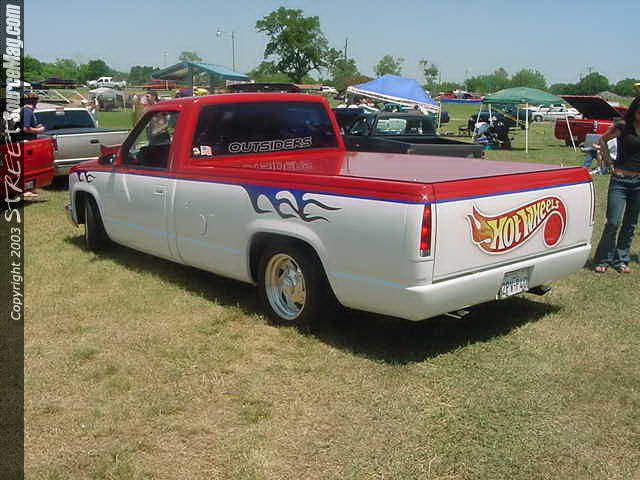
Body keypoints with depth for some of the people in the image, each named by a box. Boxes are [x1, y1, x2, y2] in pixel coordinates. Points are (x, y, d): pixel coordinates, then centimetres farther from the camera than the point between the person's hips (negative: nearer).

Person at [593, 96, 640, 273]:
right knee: (613, 223, -5)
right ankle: (604, 260, 9)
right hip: (620, 181, -3)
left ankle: (621, 260, 22)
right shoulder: (622, 127, -6)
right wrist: (608, 158, -1)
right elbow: (603, 140, 8)